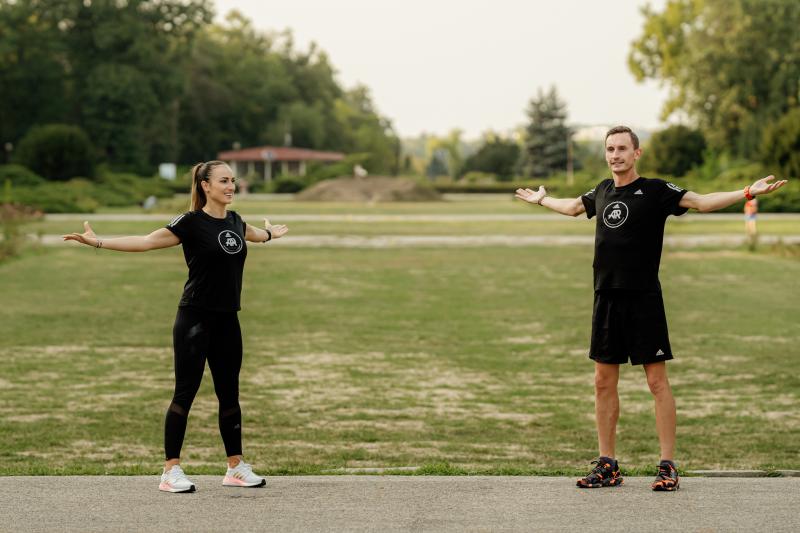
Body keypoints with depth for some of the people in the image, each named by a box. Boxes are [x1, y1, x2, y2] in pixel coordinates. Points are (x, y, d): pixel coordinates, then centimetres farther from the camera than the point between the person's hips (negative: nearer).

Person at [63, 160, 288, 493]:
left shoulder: (234, 222, 10)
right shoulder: (191, 223, -9)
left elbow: (253, 234, 35)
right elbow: (146, 242, -14)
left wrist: (271, 234, 54)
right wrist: (98, 242, -23)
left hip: (227, 321, 6)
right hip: (195, 319, -6)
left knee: (229, 394, 11)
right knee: (185, 392, -4)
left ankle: (236, 468, 19)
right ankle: (171, 471, 0)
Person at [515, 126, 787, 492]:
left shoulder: (654, 190, -4)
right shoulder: (602, 191, 13)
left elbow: (701, 202, -13)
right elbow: (573, 207, 34)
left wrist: (747, 192, -26)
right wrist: (541, 199, 49)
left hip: (643, 300, -6)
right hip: (606, 298, 6)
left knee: (657, 382, -3)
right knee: (604, 382, 8)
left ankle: (668, 466, 1)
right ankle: (607, 465, 16)